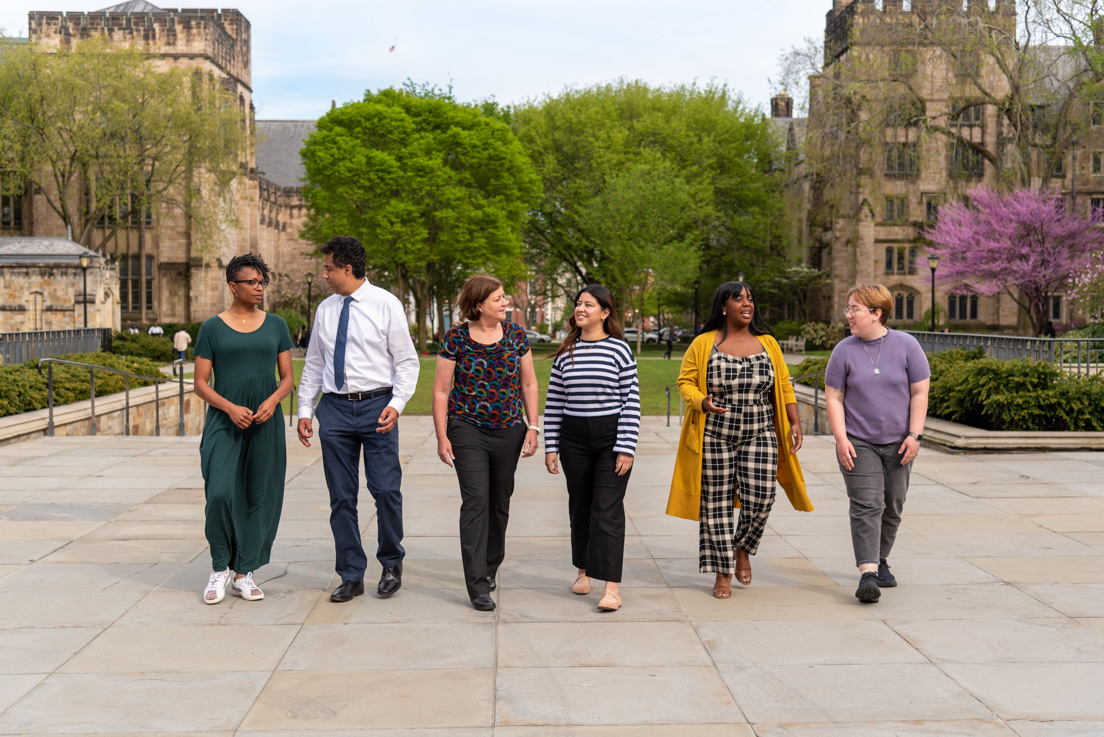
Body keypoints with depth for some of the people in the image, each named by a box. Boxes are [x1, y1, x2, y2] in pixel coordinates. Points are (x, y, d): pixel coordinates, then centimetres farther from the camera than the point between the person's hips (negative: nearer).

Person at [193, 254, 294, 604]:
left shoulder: (275, 325, 8)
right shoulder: (212, 328, 2)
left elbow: (288, 377, 9)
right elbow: (201, 383, 1)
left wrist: (273, 400, -12)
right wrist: (230, 408, -15)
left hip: (266, 421, 3)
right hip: (224, 421, -2)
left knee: (261, 496, 3)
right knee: (221, 493, -14)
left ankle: (244, 574, 15)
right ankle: (220, 568, 8)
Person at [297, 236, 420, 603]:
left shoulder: (386, 304, -1)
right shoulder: (325, 310, 11)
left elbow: (406, 361, -2)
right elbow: (314, 364, 17)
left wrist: (397, 404, -15)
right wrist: (305, 410, 10)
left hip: (376, 405, -4)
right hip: (335, 407, 4)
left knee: (386, 490, -8)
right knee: (341, 497, 5)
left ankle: (391, 562, 16)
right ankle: (351, 576, 15)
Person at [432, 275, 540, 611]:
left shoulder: (515, 334, 1)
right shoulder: (455, 338, -7)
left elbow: (529, 384, 7)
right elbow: (441, 390, -3)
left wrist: (533, 427, 0)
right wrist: (441, 437, -7)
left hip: (509, 431, 3)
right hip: (468, 431, -3)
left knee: (500, 501, 13)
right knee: (475, 501, -11)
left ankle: (491, 567, 33)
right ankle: (478, 586, -8)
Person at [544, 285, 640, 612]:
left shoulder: (619, 349, -4)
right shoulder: (565, 353, 7)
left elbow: (631, 401, -6)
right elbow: (554, 402, 9)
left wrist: (626, 449, -11)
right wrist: (551, 446, 5)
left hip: (611, 437, -4)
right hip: (574, 438, 4)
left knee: (607, 509, -9)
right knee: (579, 506, 12)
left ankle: (611, 586, -9)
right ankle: (583, 570, 30)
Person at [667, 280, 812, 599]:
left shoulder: (767, 343, 7)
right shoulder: (703, 345, -1)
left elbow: (784, 387, 10)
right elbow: (685, 382, 1)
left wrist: (795, 424, 1)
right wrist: (703, 402, -19)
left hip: (759, 436, 2)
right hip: (714, 437, -2)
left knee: (760, 499, -7)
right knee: (716, 503, 2)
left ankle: (742, 548, 24)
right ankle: (722, 573, 14)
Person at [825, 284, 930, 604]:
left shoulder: (906, 345, -1)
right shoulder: (844, 350, 0)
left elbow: (919, 393, 1)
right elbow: (833, 397, 0)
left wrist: (914, 435, -6)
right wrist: (841, 439, -9)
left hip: (898, 443, 2)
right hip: (858, 444, -1)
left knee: (892, 508, 11)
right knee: (867, 506, -12)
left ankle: (880, 561, 29)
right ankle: (867, 574, -17)